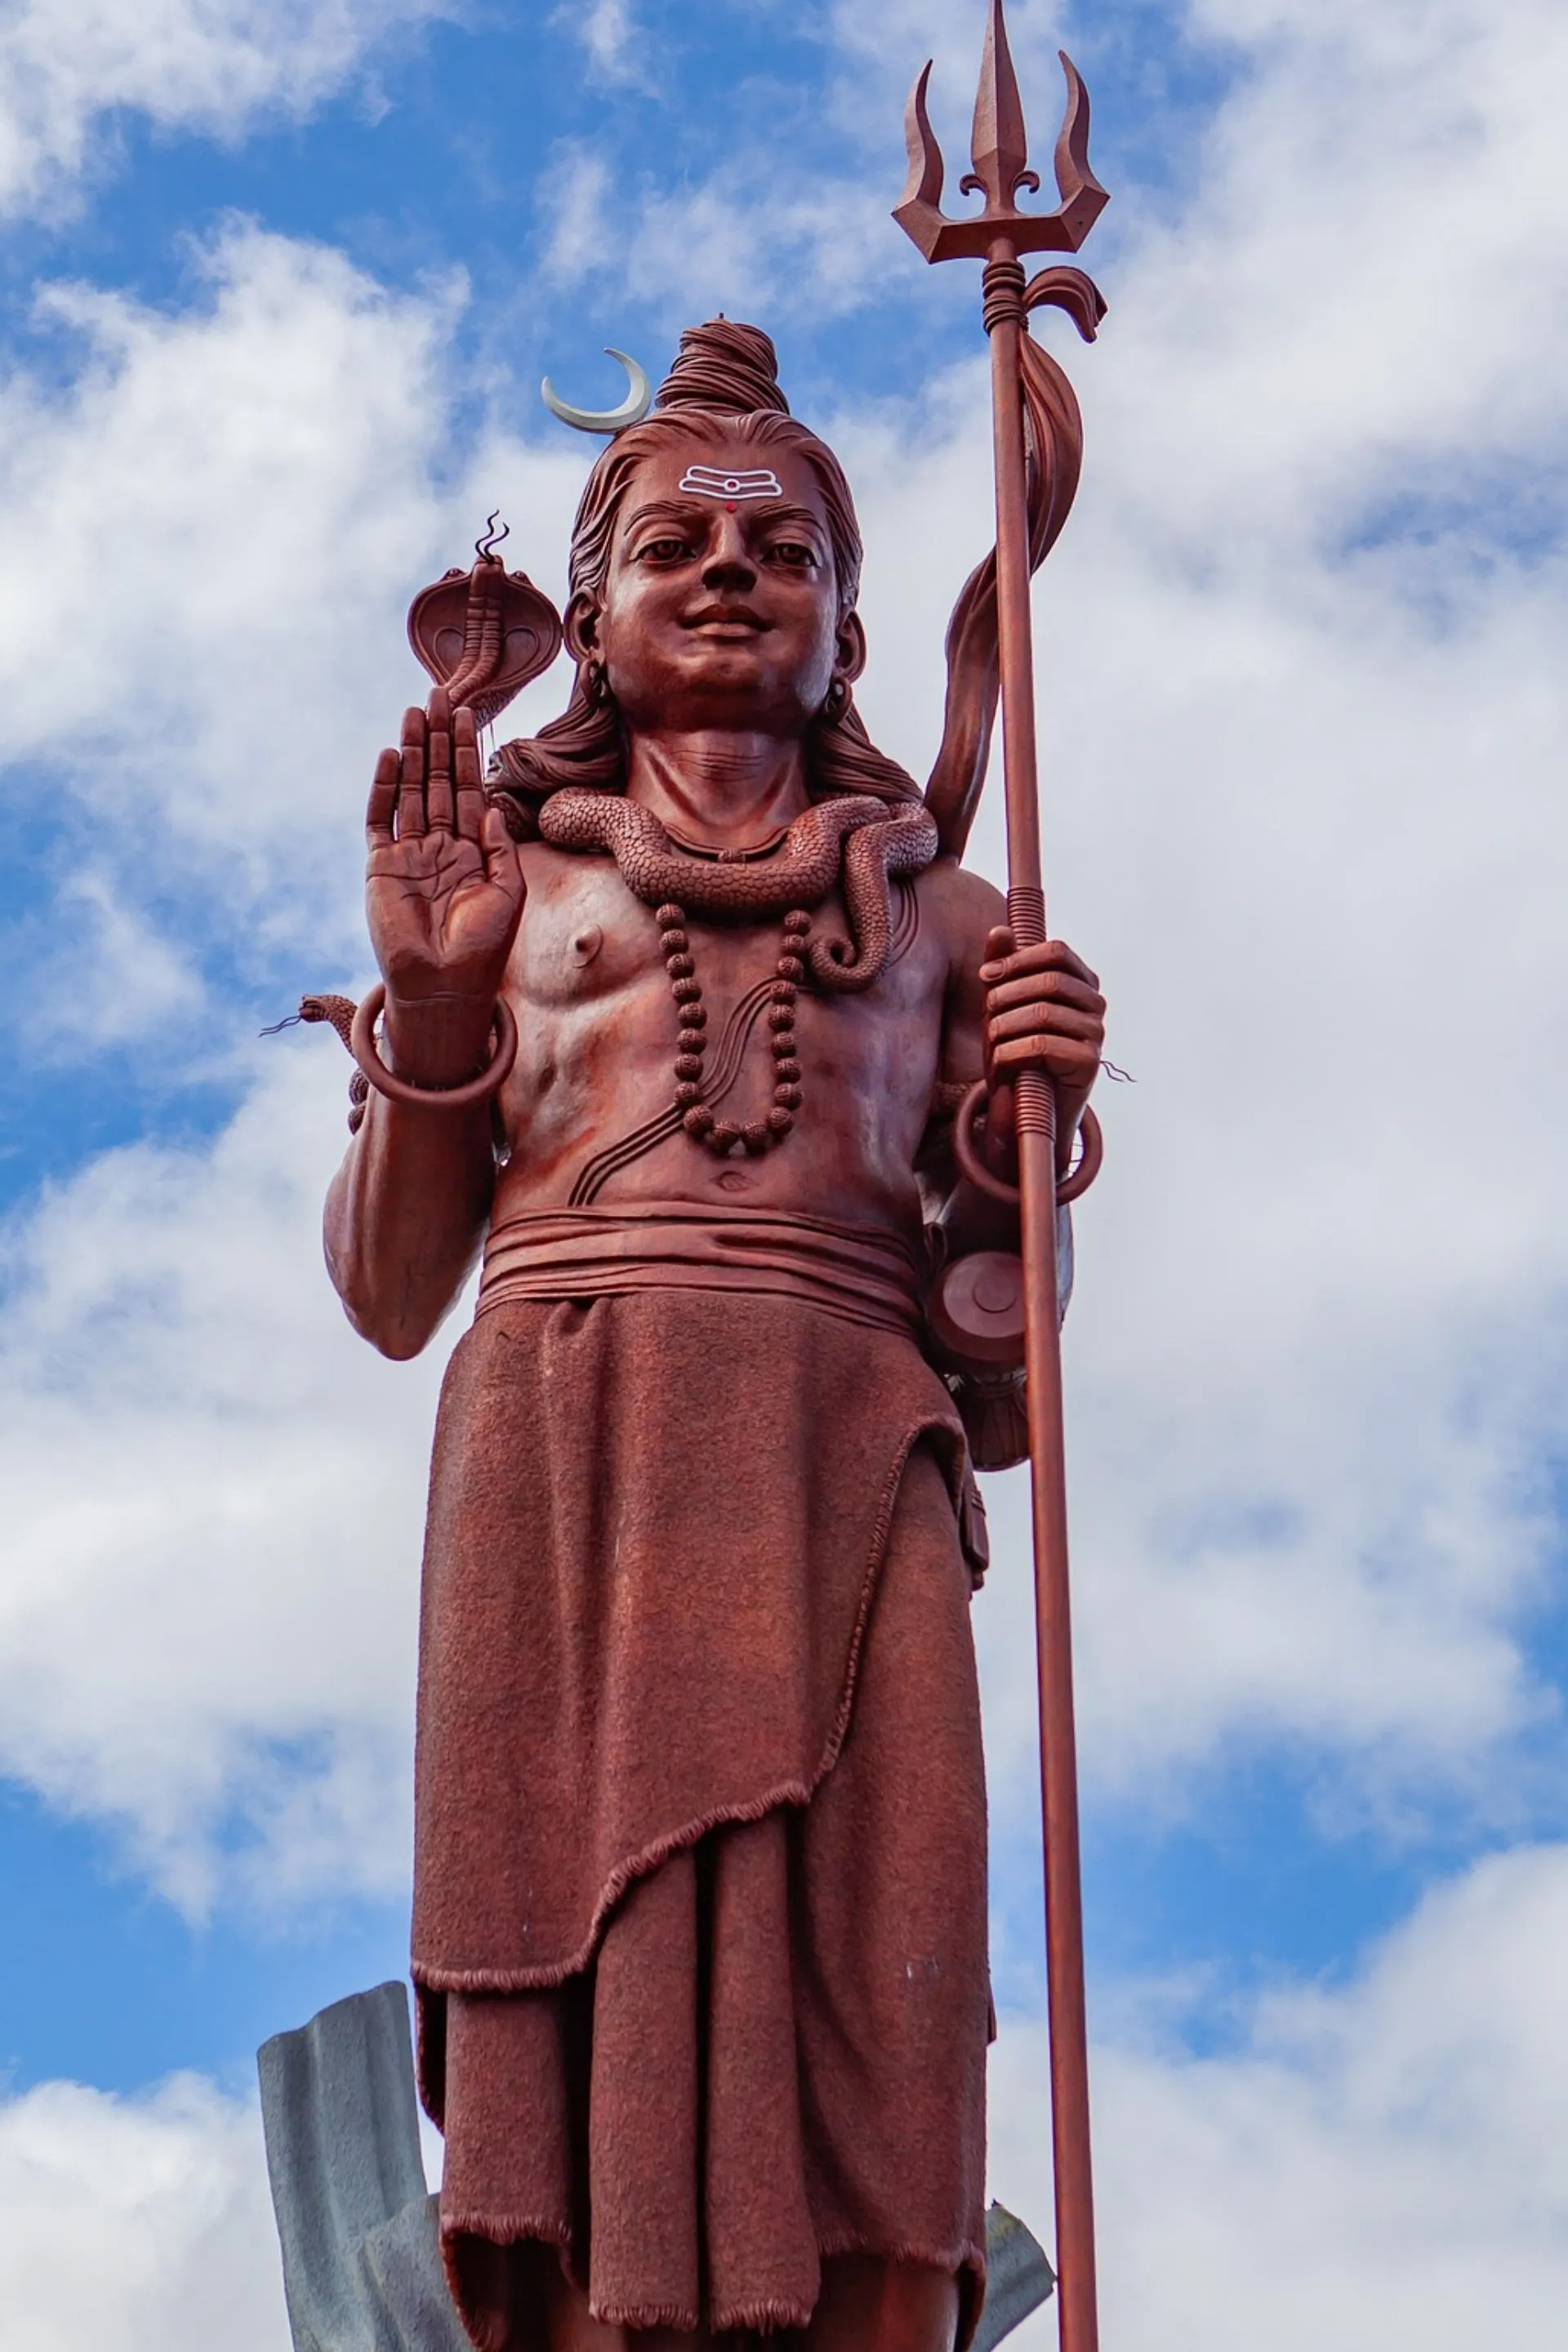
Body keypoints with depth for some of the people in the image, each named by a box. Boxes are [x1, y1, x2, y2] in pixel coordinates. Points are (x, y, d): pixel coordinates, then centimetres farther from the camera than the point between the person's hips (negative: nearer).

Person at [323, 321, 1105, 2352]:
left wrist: (1028, 1128, 2)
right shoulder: (512, 879, 20)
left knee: (867, 2096, -10)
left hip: (844, 1489, 1)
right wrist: (432, 1006, 1)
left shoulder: (935, 913, 22)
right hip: (562, 1453, -1)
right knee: (594, 2103, -11)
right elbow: (386, 1292, 14)